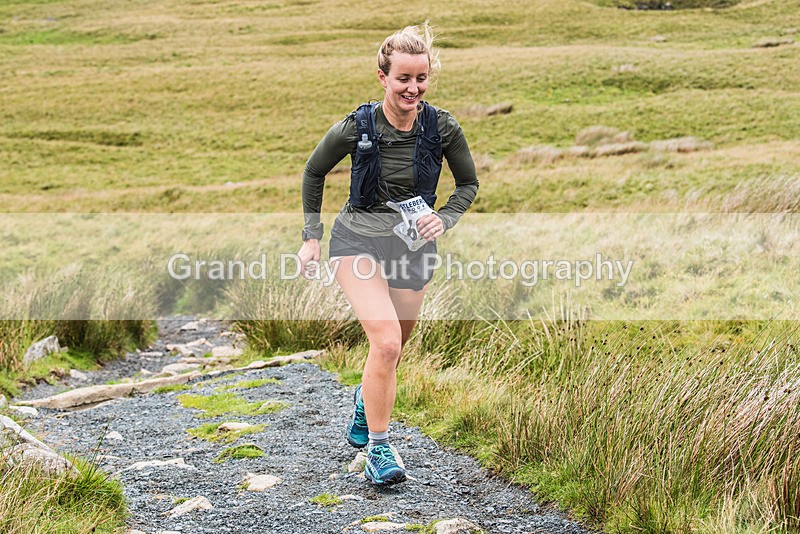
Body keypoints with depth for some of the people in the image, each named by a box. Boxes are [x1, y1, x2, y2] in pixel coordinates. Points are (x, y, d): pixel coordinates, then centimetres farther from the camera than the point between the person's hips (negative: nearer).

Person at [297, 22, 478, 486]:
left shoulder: (443, 128, -12)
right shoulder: (356, 128, -16)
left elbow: (469, 184, 5)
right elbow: (314, 173, 3)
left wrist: (443, 220, -13)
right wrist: (312, 236, 2)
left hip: (413, 246, 3)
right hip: (358, 240, -3)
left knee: (393, 350, 15)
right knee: (386, 341, -22)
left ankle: (366, 401, 51)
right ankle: (378, 449, -9)